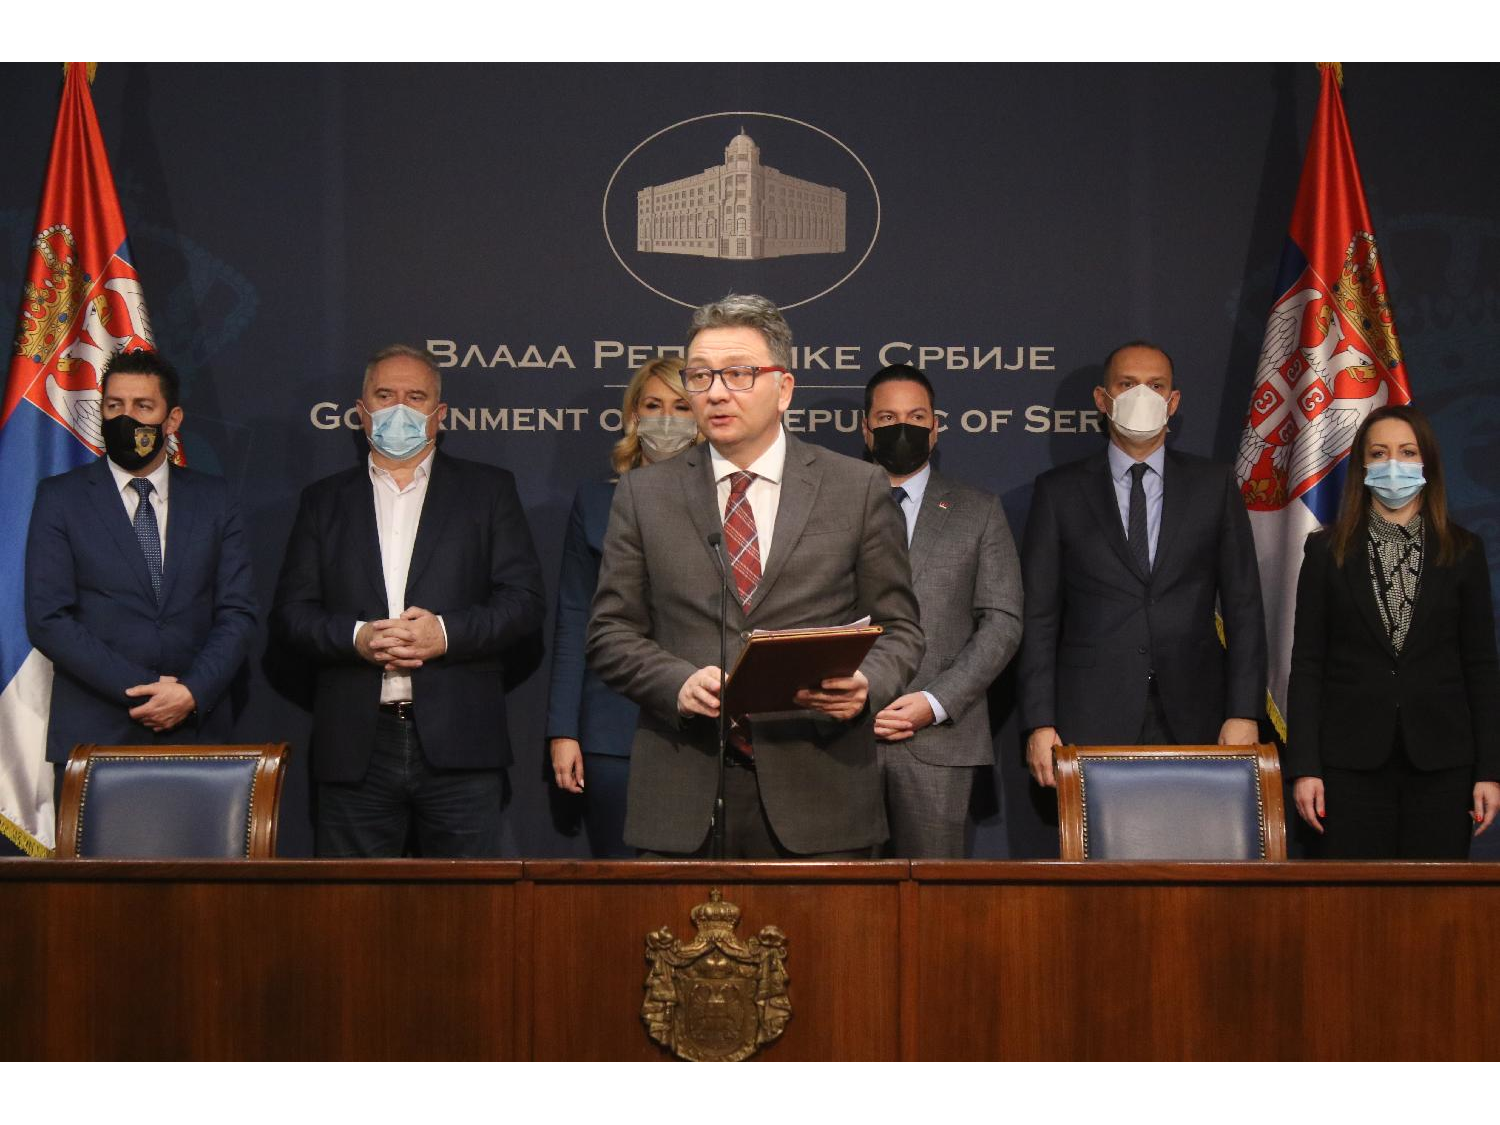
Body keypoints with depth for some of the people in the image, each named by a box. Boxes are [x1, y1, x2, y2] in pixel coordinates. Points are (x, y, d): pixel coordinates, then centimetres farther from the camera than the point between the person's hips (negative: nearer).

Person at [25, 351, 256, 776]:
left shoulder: (212, 498, 9)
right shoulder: (60, 497, 3)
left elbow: (237, 612, 4)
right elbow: (47, 618, -5)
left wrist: (193, 693, -12)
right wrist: (140, 690, -13)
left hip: (197, 730, 2)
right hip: (94, 734, -1)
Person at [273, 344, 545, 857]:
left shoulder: (488, 489, 10)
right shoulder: (325, 500, 15)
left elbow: (524, 600, 2)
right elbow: (291, 609, 8)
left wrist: (446, 633, -14)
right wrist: (356, 638, -12)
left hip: (459, 743, -1)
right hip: (354, 748, 1)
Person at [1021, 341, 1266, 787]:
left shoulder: (1213, 485, 9)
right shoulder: (1059, 490, 7)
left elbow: (1243, 608, 7)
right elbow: (1040, 616, 4)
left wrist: (1243, 714, -2)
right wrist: (1040, 723, -4)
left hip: (1193, 720, 1)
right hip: (1093, 724, -1)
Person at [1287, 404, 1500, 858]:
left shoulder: (1463, 552, 7)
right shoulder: (1327, 550, 5)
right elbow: (1306, 663, 3)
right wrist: (1303, 766, -4)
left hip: (1440, 763, 1)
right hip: (1352, 762, 0)